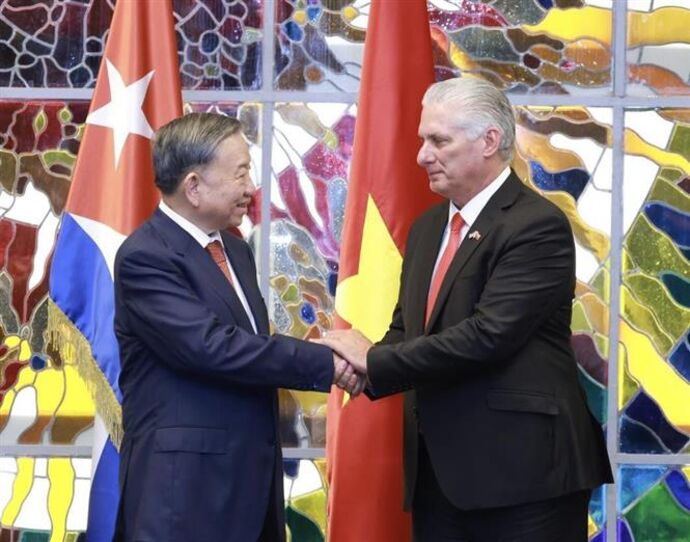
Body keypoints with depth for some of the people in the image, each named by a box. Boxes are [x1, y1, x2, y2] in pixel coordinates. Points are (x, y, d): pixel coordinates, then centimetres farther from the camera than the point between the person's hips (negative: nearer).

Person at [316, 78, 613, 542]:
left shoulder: (538, 225, -11)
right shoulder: (427, 228, 16)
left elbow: (488, 335, -21)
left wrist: (376, 361, -15)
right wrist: (360, 363, -5)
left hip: (522, 468, -7)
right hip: (439, 470, 8)